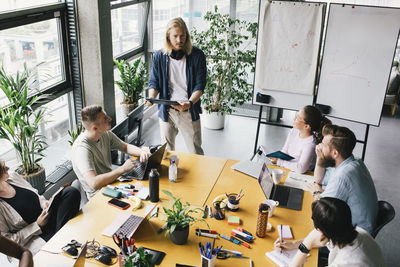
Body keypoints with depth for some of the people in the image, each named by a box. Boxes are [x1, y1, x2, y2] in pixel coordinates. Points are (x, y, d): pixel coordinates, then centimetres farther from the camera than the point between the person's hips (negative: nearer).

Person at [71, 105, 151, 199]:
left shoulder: (106, 134, -3)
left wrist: (141, 152, -9)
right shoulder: (82, 148, -28)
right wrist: (123, 169, -31)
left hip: (110, 180, 8)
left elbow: (126, 147, 12)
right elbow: (94, 183, -37)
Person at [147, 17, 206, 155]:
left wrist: (189, 103, -25)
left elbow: (200, 85, -7)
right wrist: (151, 97, -16)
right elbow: (154, 82, 6)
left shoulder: (197, 55, -5)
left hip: (189, 112, -1)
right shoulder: (160, 56, 0)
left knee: (196, 152, 8)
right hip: (166, 111, 2)